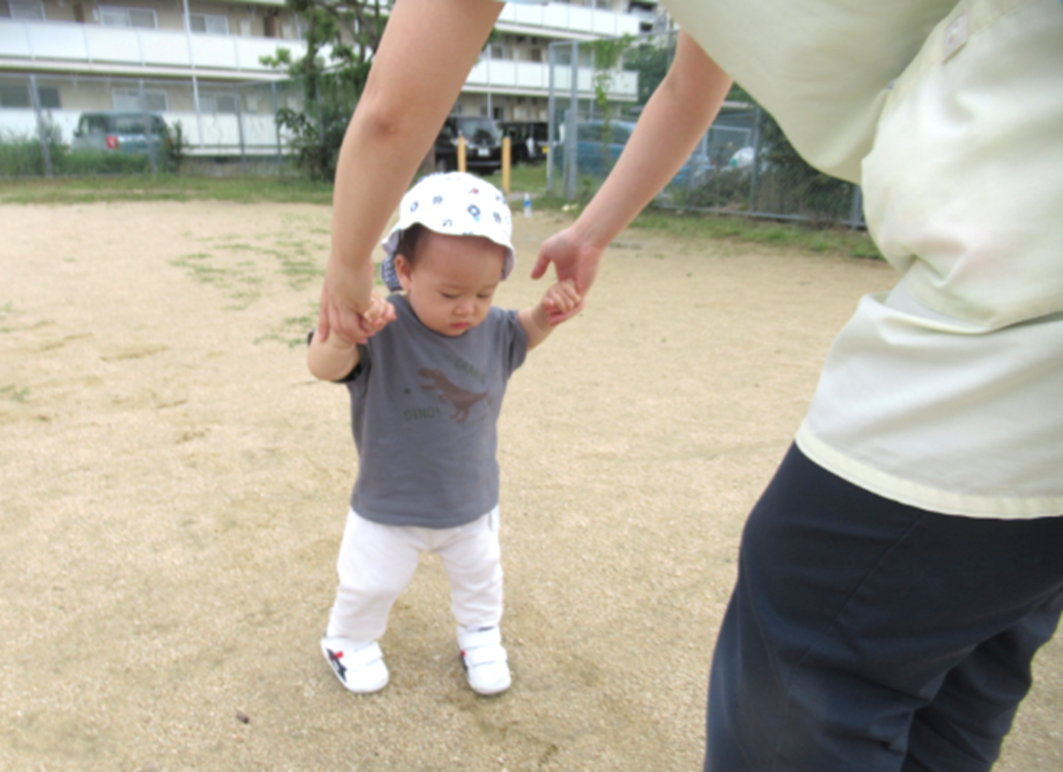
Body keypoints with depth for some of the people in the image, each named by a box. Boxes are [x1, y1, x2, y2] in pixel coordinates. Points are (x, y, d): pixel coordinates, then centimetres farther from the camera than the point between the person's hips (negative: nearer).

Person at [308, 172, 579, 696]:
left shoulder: (492, 329, -12)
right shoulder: (381, 330, -28)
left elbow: (524, 333, 10)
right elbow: (323, 368, -39)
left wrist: (549, 311, -12)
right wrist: (342, 335, -62)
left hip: (472, 501, 4)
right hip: (389, 508, -3)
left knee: (479, 574, 25)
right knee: (371, 584, 18)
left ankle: (479, 634, 53)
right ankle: (349, 640, 48)